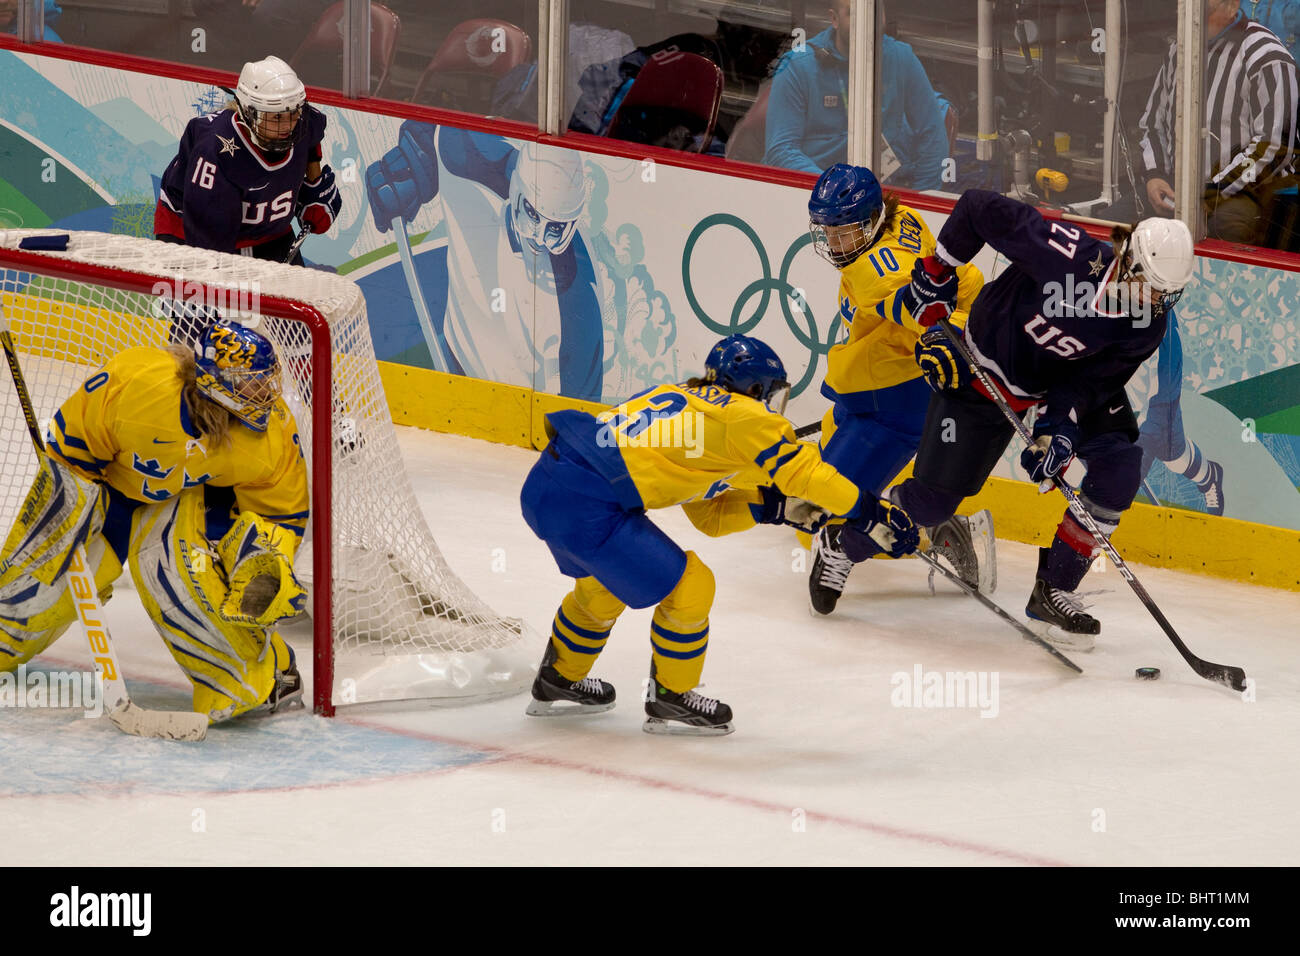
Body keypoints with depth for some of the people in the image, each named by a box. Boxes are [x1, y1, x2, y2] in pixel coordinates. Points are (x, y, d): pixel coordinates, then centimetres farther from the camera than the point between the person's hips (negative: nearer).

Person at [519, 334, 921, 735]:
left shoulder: (685, 403, 25)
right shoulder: (742, 414, -1)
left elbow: (708, 513, 27)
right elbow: (804, 471, -4)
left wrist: (775, 506, 19)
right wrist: (872, 514, 2)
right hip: (584, 506, -9)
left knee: (604, 582, 33)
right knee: (687, 585, 2)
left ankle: (559, 682, 46)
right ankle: (670, 700, 17)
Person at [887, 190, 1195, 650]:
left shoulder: (1147, 326, -20)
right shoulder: (1065, 253, -34)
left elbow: (1091, 381, -17)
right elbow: (978, 206, -24)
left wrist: (1059, 425, -34)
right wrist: (937, 271, -15)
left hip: (1065, 386, 4)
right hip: (985, 369, -4)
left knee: (1119, 465, -17)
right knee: (931, 503, -5)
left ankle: (1053, 591, -6)